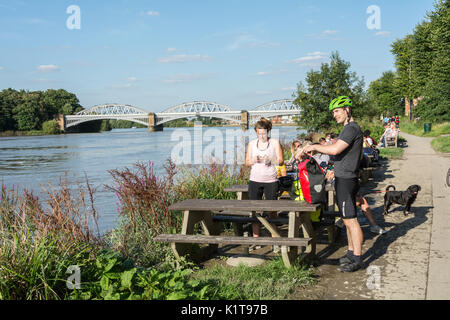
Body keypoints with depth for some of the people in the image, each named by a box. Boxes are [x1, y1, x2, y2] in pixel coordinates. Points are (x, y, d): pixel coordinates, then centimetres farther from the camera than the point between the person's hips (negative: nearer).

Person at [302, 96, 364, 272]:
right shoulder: (349, 128, 17)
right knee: (347, 220, 16)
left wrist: (314, 147, -14)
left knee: (351, 220, -7)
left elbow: (335, 149, -26)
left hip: (346, 180, -11)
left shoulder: (352, 128, -16)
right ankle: (351, 253, 25)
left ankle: (357, 259, -1)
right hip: (343, 179, 11)